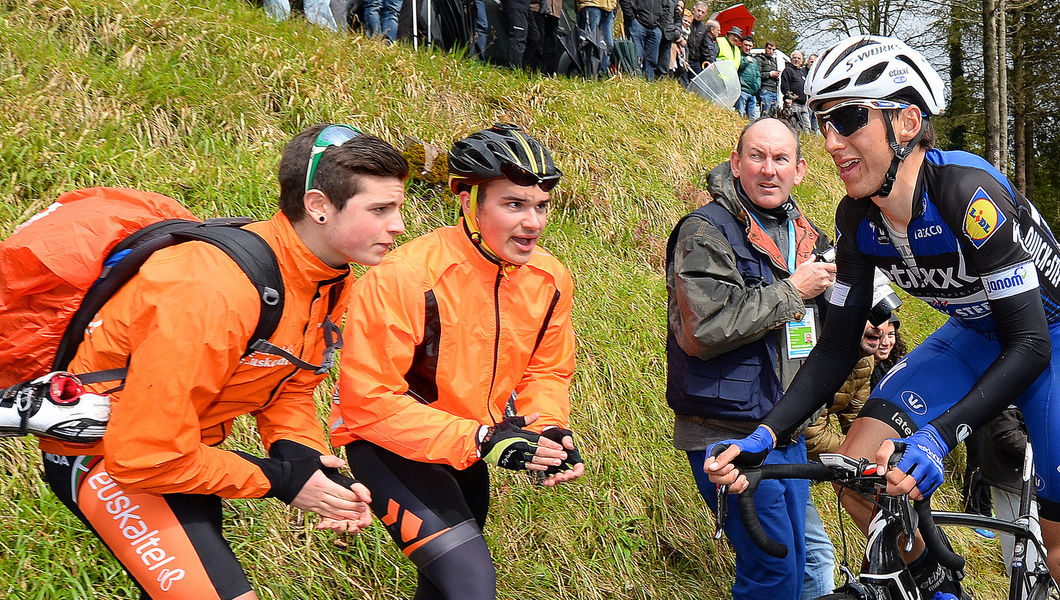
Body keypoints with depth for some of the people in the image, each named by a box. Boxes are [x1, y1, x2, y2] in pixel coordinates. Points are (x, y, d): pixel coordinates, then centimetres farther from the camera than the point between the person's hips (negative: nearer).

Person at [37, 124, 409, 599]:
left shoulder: (331, 281, -8)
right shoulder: (215, 293, -34)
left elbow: (289, 390, 5)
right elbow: (144, 456, -31)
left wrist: (313, 465, -14)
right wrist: (278, 479, -23)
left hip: (184, 447, 9)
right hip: (102, 453, -8)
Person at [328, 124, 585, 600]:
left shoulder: (550, 279, -11)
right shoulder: (403, 278, -29)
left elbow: (546, 372, 3)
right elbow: (369, 401, -27)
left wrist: (549, 429, -20)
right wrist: (481, 440, -33)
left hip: (466, 449, 7)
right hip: (388, 443, -7)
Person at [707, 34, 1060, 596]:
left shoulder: (965, 192, -33)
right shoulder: (858, 218, -13)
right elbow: (837, 344, -7)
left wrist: (936, 436, -43)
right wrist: (764, 435, -21)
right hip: (975, 335, 6)